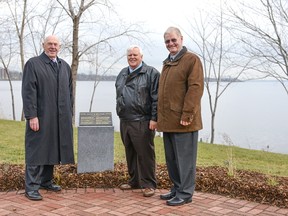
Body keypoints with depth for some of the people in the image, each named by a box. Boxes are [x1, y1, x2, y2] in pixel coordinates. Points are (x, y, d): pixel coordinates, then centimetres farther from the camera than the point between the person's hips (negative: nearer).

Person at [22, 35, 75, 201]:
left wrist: (70, 113, 12)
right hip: (40, 117, -6)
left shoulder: (65, 66, 15)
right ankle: (32, 187, 4)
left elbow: (69, 92, 17)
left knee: (52, 150, 12)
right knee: (37, 151, -2)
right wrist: (31, 116, -17)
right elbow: (28, 92, -10)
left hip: (61, 119, 6)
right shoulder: (33, 64, -3)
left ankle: (46, 181, 25)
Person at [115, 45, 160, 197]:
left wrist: (154, 118, -15)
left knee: (145, 154, -3)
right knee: (130, 153, 14)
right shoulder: (122, 74, 17)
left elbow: (156, 98, -10)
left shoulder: (151, 73, -5)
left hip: (142, 122, -7)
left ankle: (148, 184, 6)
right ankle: (134, 181, 26)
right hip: (125, 121, 7)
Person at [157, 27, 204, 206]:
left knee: (184, 158, -1)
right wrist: (162, 116, 17)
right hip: (168, 121, 8)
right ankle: (176, 189, 26)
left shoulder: (192, 59, -6)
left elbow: (196, 88, -15)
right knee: (171, 159, 14)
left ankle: (185, 193, 7)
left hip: (183, 121, -8)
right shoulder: (167, 63, 20)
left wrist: (187, 114, -20)